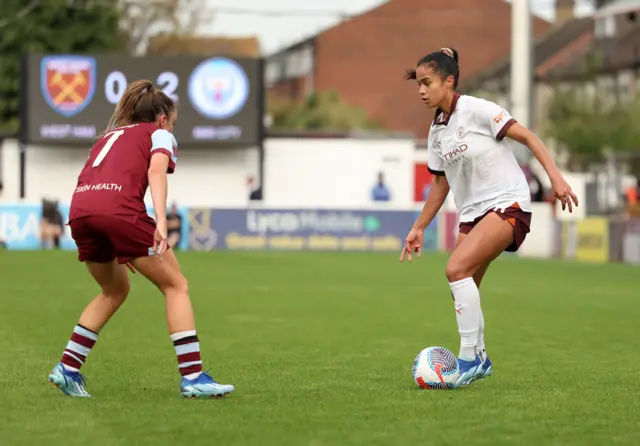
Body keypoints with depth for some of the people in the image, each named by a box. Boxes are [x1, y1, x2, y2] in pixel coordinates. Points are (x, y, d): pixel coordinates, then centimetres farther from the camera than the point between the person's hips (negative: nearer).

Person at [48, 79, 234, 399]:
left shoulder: (110, 134, 36)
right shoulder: (160, 135, 18)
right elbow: (156, 171, -3)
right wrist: (161, 222, -17)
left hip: (79, 210, 6)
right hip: (119, 209, -6)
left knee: (115, 290, 28)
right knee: (176, 286, 7)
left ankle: (67, 368, 22)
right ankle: (192, 377, -1)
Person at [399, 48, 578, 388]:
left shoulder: (477, 110, -12)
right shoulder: (436, 131, 10)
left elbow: (526, 137, -13)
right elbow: (441, 183, 20)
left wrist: (555, 176, -23)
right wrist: (418, 228, 19)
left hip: (508, 204, -8)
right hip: (472, 213, 8)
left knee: (456, 268, -24)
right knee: (465, 290, 6)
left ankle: (470, 357, -17)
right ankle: (479, 360, 26)